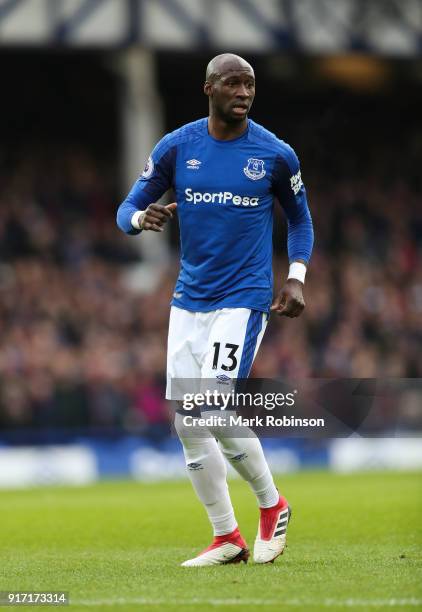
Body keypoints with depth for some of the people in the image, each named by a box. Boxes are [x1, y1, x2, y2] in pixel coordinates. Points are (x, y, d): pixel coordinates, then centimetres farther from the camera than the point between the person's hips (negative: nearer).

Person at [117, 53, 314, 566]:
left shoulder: (275, 154, -3)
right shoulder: (176, 148, 1)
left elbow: (299, 217, 12)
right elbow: (127, 210, 5)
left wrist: (296, 279, -1)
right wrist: (143, 218, -19)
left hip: (244, 298, -4)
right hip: (189, 299, 4)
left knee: (217, 409, -18)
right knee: (187, 422, 2)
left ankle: (272, 506, 6)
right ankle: (226, 538, 13)